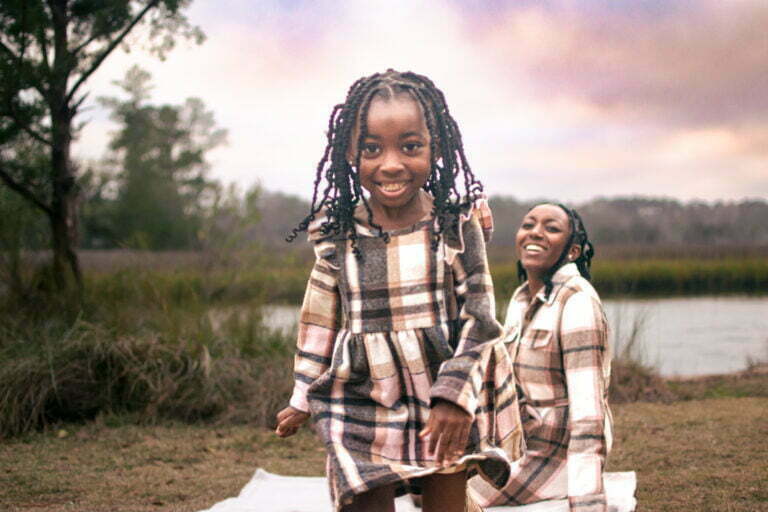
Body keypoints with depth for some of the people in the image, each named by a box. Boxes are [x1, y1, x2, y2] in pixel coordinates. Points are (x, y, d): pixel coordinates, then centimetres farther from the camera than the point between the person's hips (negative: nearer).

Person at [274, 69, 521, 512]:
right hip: (361, 405, 1)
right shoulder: (338, 234, -1)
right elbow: (321, 321, 9)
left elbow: (479, 318, -4)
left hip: (445, 407, -1)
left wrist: (455, 395, -10)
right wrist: (303, 399, 14)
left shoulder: (457, 224, -7)